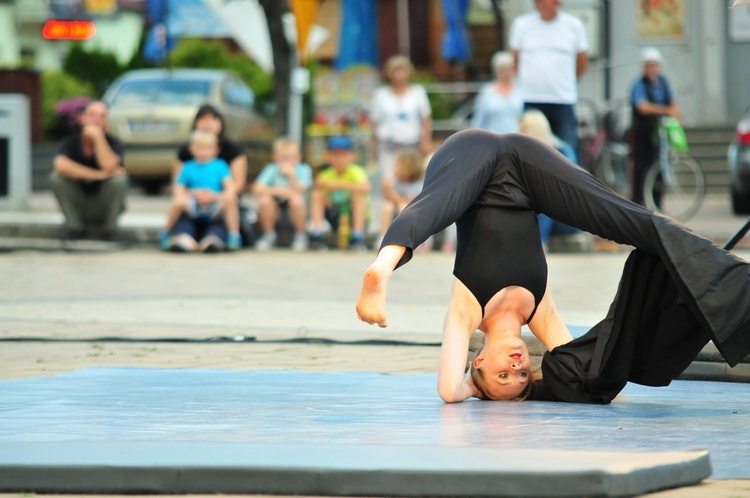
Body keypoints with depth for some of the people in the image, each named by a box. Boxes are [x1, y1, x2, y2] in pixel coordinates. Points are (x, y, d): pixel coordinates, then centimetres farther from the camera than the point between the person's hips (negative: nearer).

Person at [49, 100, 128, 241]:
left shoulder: (113, 143, -13)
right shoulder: (70, 143, -12)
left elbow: (109, 166, -35)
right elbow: (61, 165, -35)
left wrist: (98, 136, -32)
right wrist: (98, 175, -34)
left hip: (104, 208, 0)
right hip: (77, 207, 1)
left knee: (119, 179, -29)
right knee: (57, 177, -24)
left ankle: (110, 228, -7)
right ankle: (73, 226, -7)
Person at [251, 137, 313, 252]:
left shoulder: (304, 170, -11)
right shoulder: (272, 169, -9)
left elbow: (298, 192, -23)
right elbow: (257, 189, -22)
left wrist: (291, 175, -33)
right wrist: (281, 192, -26)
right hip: (275, 209, 1)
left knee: (297, 199, -33)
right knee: (264, 199, -29)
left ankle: (300, 235, -9)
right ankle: (269, 235, -4)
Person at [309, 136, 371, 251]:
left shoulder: (356, 172, -15)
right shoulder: (327, 175, -3)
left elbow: (367, 188, -38)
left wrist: (339, 184, -40)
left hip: (358, 219, -3)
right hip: (336, 220, 3)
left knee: (358, 193, -28)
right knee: (317, 195, -13)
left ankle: (357, 238, -30)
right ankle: (316, 233, -17)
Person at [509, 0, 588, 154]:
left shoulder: (574, 26, 4)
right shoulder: (521, 25, 4)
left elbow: (582, 63, 15)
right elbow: (514, 62, 13)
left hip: (564, 102, 0)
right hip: (529, 101, 0)